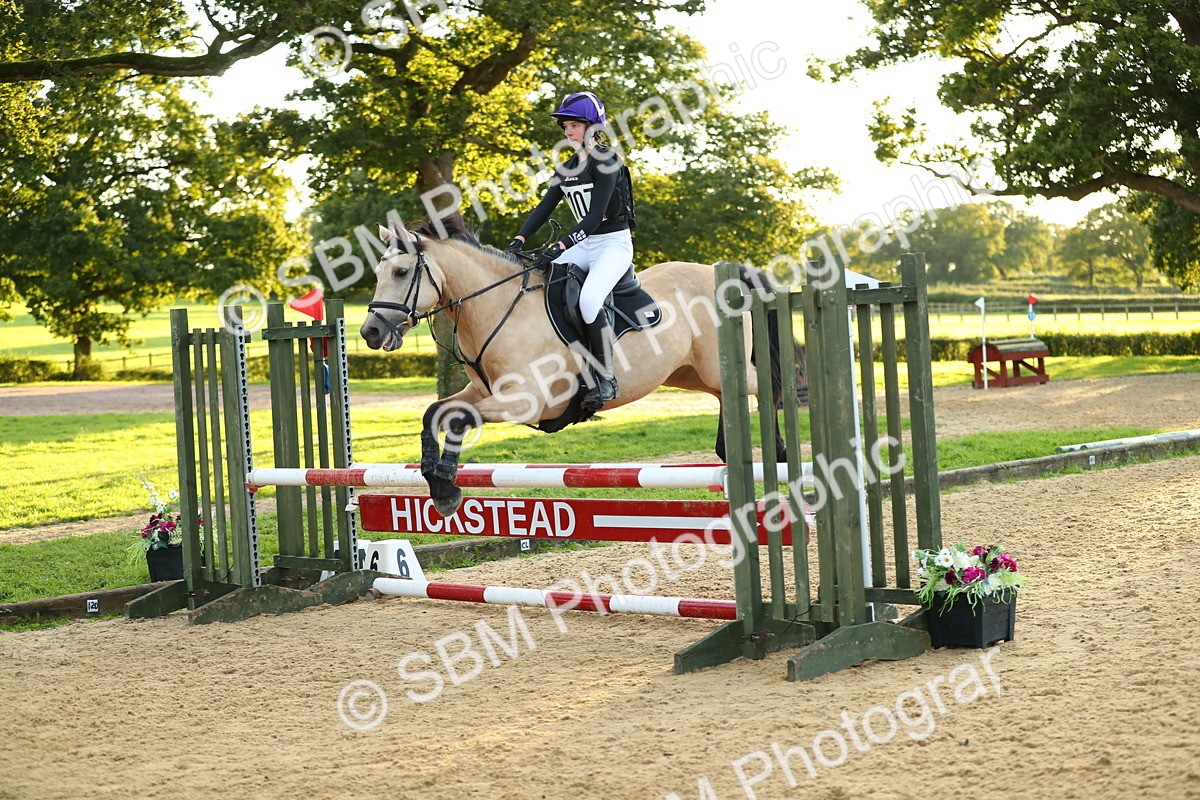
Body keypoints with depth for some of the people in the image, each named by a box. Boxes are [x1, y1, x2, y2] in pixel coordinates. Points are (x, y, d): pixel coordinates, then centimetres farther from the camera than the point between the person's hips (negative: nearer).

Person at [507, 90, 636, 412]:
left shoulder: (606, 162, -14)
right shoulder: (567, 168, 11)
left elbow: (595, 215, -22)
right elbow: (545, 206, 6)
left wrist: (559, 246, -31)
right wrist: (519, 239, -10)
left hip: (614, 243, -8)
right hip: (583, 245, 8)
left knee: (588, 300, -32)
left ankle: (605, 379, -21)